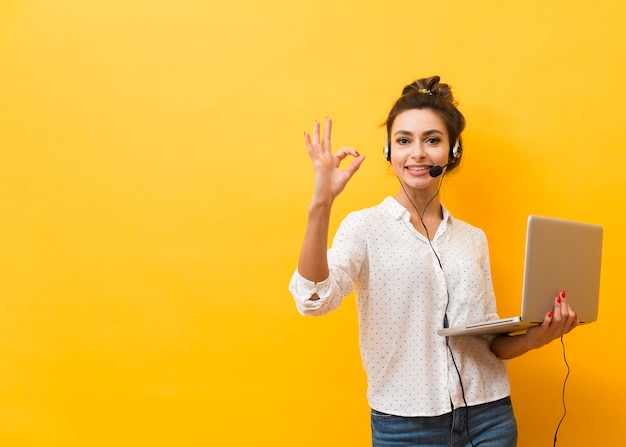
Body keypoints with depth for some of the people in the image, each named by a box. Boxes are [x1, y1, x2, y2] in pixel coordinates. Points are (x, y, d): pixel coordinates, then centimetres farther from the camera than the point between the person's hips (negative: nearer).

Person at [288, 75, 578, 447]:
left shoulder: (474, 238, 8)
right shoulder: (366, 226, -4)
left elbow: (490, 341, 11)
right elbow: (314, 299, -21)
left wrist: (533, 338, -9)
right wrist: (321, 203, -32)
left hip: (488, 416, 3)